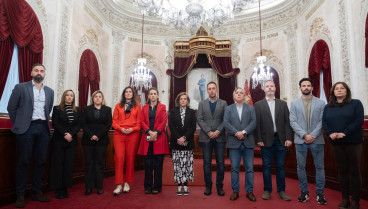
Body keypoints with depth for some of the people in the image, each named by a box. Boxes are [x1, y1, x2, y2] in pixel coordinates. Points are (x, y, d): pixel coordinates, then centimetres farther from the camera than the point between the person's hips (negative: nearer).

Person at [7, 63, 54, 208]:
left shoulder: (50, 91, 14)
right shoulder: (20, 87, 3)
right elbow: (11, 107, 4)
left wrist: (45, 123, 11)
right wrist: (18, 125, 3)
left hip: (43, 129, 4)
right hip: (27, 128, -3)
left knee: (40, 162, 8)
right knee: (23, 162, 2)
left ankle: (37, 192, 19)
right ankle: (20, 195, 12)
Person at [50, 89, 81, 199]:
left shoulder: (77, 110, 11)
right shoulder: (57, 109, 4)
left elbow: (78, 125, 4)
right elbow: (55, 124, -4)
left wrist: (71, 134, -11)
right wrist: (65, 134, -14)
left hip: (71, 141, 2)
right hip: (58, 141, -2)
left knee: (69, 164, 2)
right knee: (58, 164, 0)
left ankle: (65, 188, 10)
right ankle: (58, 189, 8)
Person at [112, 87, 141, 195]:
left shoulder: (137, 107, 12)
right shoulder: (118, 106, 15)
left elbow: (139, 123, 8)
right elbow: (114, 122, 10)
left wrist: (132, 129, -9)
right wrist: (121, 129, -8)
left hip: (133, 134, 0)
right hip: (119, 134, 0)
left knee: (130, 158, 2)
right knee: (119, 157, -9)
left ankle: (127, 183, 15)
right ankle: (119, 185, -2)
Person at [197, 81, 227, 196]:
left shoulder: (223, 103, 9)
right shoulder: (202, 104, 10)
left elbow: (225, 120, 2)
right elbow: (199, 119, 1)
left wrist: (218, 131, -12)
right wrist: (208, 132, -10)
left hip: (220, 137, 0)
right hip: (206, 137, 0)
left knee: (220, 163, 3)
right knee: (207, 163, 4)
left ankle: (219, 186, 16)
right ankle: (208, 186, 16)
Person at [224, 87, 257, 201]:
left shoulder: (251, 108, 11)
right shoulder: (228, 109, 10)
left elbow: (253, 123, -2)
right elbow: (226, 123, -3)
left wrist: (244, 132, -16)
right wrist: (236, 133, -16)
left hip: (248, 142, 1)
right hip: (234, 142, 0)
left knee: (249, 168, 4)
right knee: (234, 168, 4)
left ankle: (249, 191, 16)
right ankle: (235, 191, 15)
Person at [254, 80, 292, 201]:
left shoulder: (283, 104, 11)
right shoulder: (258, 105, 5)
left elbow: (287, 122, 6)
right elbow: (257, 123, -1)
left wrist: (288, 138, -3)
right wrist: (258, 139, -7)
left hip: (280, 139, 2)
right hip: (266, 139, -1)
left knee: (280, 166, 8)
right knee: (266, 166, 6)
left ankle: (281, 191, 19)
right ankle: (267, 190, 16)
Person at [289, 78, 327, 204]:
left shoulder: (320, 103, 6)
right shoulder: (294, 104, 7)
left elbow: (322, 121, -1)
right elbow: (293, 122, -1)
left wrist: (313, 135, -12)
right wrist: (304, 135, -11)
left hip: (317, 140, 0)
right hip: (300, 140, 0)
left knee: (319, 167, 6)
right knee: (301, 167, 5)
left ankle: (320, 193, 18)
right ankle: (304, 192, 18)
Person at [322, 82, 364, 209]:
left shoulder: (356, 104, 1)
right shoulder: (328, 107, 11)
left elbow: (359, 121, -10)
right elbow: (324, 122, 5)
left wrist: (344, 133, -19)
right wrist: (330, 133, -13)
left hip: (353, 142, -3)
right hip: (336, 143, 3)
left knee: (354, 171, 3)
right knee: (342, 171, 8)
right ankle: (345, 199, 17)